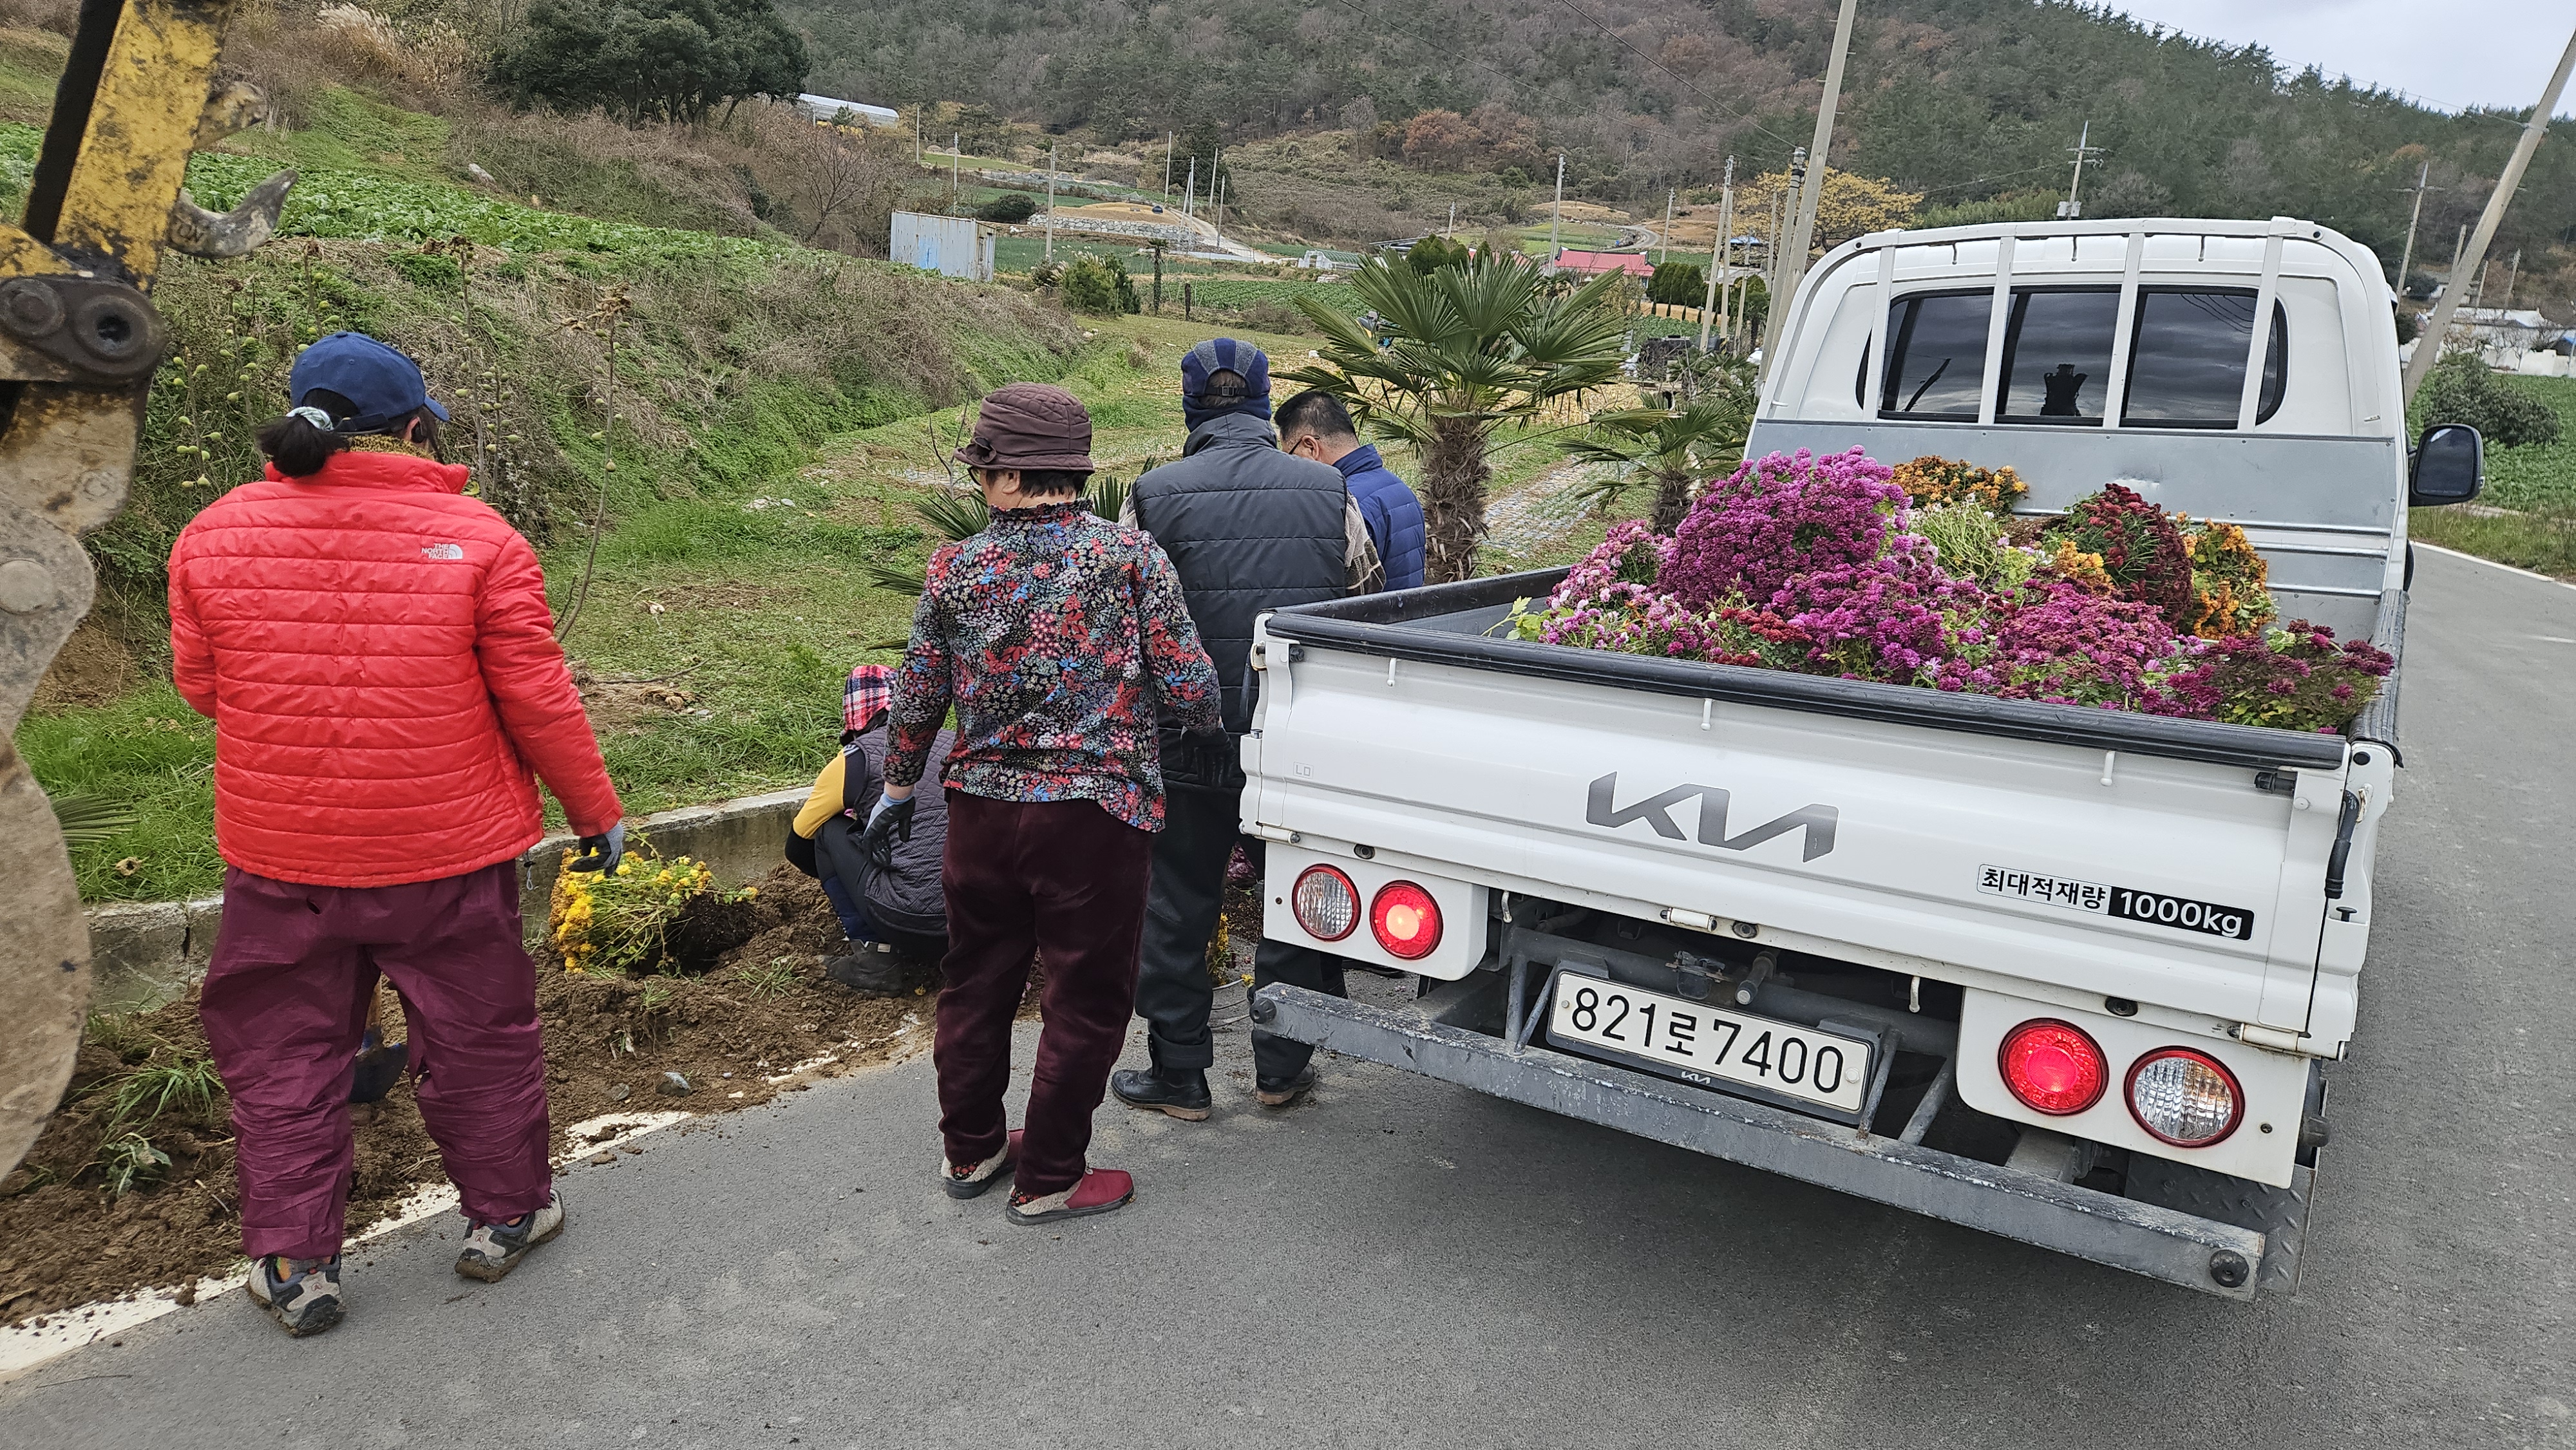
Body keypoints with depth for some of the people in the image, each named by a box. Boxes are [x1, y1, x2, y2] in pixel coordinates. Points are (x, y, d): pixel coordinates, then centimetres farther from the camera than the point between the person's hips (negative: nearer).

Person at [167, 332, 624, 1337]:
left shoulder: (212, 536, -4)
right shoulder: (477, 538, -13)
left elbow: (199, 685, 7)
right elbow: (539, 701, -10)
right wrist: (597, 812, 2)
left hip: (278, 851, 2)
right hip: (448, 848, -2)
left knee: (282, 1052, 17)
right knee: (476, 1035, 15)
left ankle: (291, 1264, 24)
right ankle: (505, 1216, 31)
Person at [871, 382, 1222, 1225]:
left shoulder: (956, 570, -1)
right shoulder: (1132, 557, -10)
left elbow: (918, 699, 6)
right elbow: (1190, 692, -12)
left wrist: (899, 787, 23)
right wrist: (1202, 722, 13)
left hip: (981, 808, 4)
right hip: (1095, 814, -4)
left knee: (975, 982, 21)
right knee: (1083, 999, 10)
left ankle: (969, 1150, 37)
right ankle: (1048, 1179, 22)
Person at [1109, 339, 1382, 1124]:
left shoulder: (1156, 497, -8)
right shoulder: (1330, 492, -1)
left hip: (1194, 744, -2)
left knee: (1178, 908, 12)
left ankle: (1178, 1075, 22)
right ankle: (1280, 1067, 26)